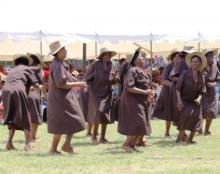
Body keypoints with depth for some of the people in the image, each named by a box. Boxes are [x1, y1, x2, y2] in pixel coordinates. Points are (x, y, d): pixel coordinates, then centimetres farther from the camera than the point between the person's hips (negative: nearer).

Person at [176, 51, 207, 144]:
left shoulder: (200, 76, 3)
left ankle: (190, 139, 8)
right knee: (185, 115, -23)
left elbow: (201, 91, 10)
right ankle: (181, 137, -6)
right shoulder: (185, 73, -8)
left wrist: (199, 98, -10)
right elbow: (178, 88, -9)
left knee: (197, 117, -11)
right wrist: (179, 100, -18)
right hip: (184, 101, -4)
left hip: (194, 102, 4)